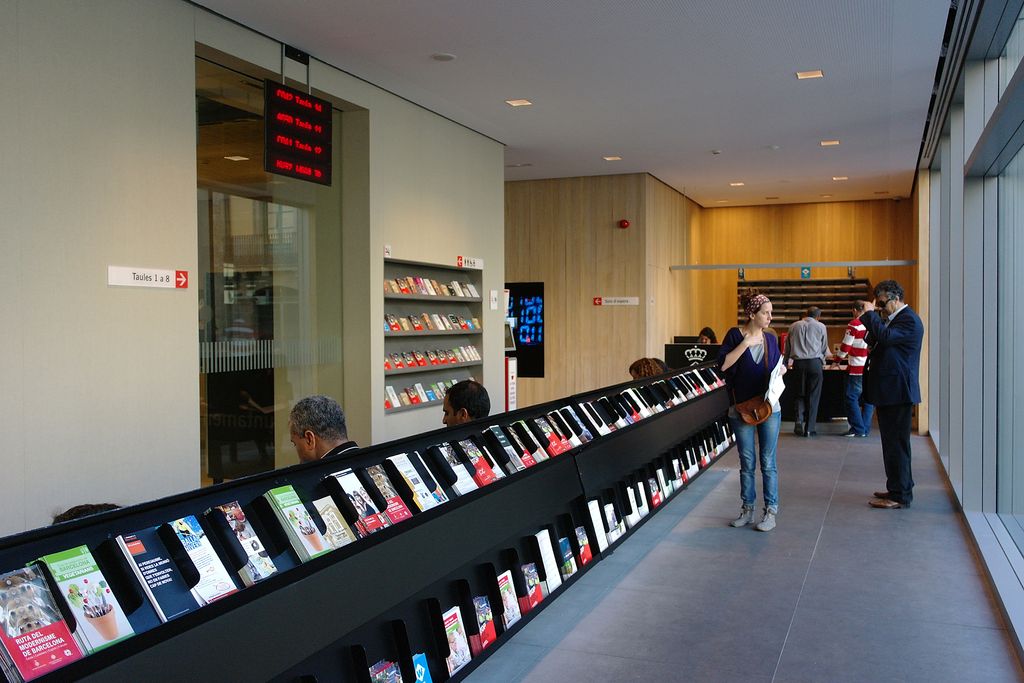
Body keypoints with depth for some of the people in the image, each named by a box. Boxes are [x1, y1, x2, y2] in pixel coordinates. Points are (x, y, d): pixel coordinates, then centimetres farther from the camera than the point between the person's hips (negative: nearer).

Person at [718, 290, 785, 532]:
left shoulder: (771, 339, 7)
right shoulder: (735, 335, -4)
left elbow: (777, 367, 17)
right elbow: (723, 364, -15)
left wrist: (781, 370, -5)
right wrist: (745, 343, -18)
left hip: (769, 407, 2)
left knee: (768, 462, 3)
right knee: (746, 463, 9)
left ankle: (771, 511, 11)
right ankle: (747, 509, 21)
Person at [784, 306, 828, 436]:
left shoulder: (794, 326, 9)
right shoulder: (821, 327, 5)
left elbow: (787, 347, 13)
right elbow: (824, 348, 12)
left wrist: (787, 362, 25)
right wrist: (823, 362, 30)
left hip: (798, 363, 2)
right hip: (815, 362, -2)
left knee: (800, 394, 14)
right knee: (813, 396, 4)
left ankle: (799, 420, -7)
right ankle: (809, 429, 4)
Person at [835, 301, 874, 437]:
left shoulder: (854, 325, -9)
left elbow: (846, 346, -9)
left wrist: (838, 357, 9)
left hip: (857, 369, -6)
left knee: (852, 398, 2)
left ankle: (857, 428, 0)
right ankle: (866, 429, 13)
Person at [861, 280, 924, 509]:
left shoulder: (909, 320, -14)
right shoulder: (893, 319, 17)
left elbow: (886, 336, -30)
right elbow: (875, 341, 17)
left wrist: (871, 314, -17)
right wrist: (870, 317, 3)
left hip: (898, 391, -10)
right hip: (888, 391, 10)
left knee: (896, 443, -6)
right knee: (892, 442, 17)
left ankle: (900, 496, 0)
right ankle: (898, 488, 27)